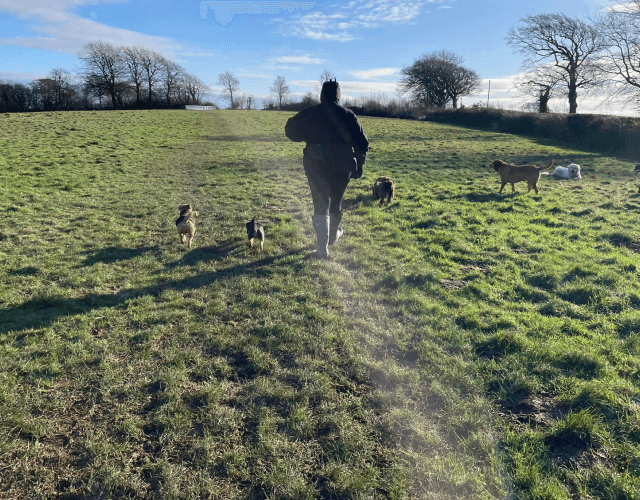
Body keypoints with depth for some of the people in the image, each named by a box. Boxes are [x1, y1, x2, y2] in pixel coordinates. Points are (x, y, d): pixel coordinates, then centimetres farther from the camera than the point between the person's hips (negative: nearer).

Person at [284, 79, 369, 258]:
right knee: (336, 200, 20)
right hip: (342, 165, 1)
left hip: (316, 164, -1)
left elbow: (291, 131, 11)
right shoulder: (348, 115, 1)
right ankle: (333, 235, 42)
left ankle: (322, 248, -5)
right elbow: (362, 143, 0)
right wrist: (359, 166, 10)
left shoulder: (308, 113, -1)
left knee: (321, 203, 2)